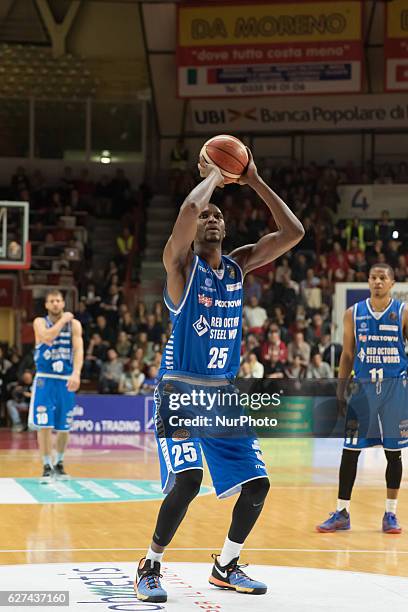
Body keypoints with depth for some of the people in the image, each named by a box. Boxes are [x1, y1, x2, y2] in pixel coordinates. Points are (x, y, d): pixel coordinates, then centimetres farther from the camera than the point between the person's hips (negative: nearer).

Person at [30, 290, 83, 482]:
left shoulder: (74, 324, 2)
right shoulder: (40, 322, -2)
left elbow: (78, 349, -11)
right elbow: (47, 337, -24)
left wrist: (76, 374, -26)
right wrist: (63, 320, -15)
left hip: (66, 380, 2)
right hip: (45, 379, -2)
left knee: (64, 427, 7)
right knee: (44, 424, -9)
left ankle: (59, 464, 25)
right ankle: (47, 466, 0)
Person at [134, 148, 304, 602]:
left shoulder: (238, 265, 8)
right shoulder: (181, 262, -8)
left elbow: (293, 233, 1)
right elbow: (188, 211, -29)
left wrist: (255, 182, 0)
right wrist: (213, 177, -11)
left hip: (224, 393, 6)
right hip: (180, 391, -6)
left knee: (256, 483, 1)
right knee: (187, 480, -23)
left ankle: (226, 567, 22)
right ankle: (149, 567, -3)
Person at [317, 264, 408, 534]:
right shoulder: (354, 314, 4)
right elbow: (348, 355, 10)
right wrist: (341, 390, 4)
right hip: (362, 387, 1)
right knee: (350, 451, 0)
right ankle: (342, 513, 7)